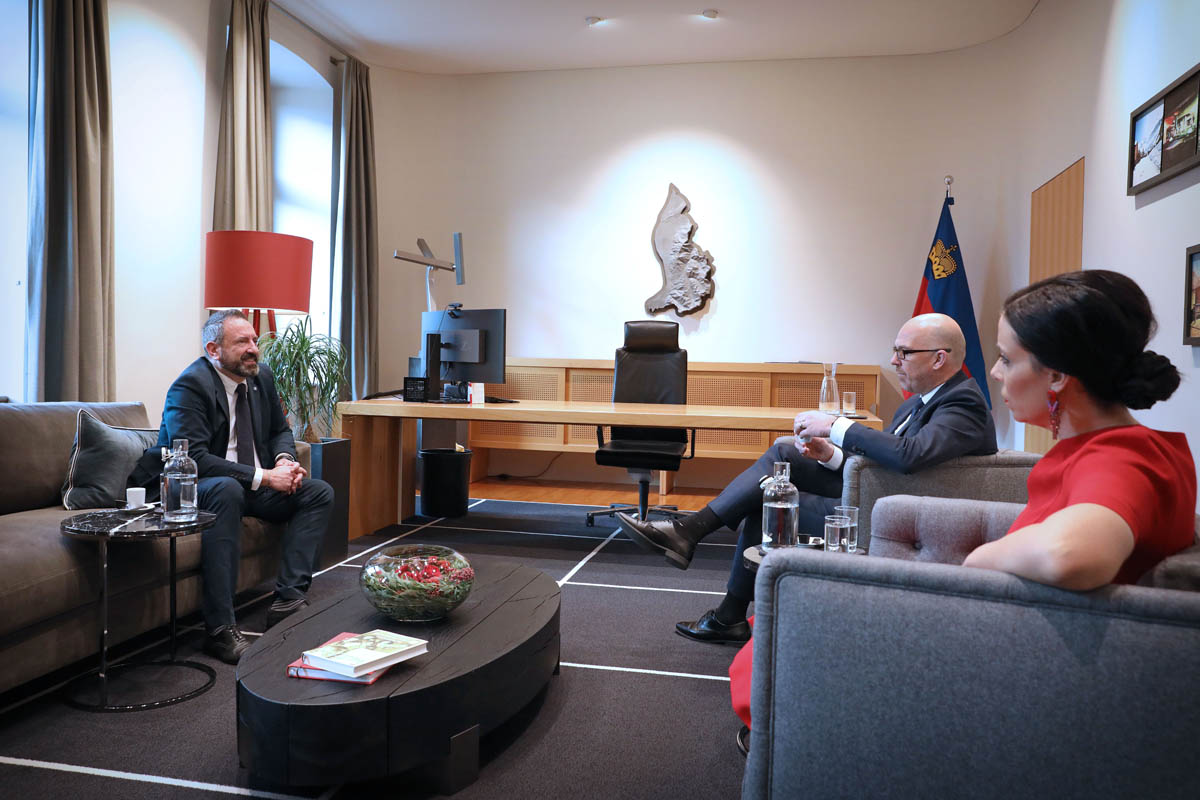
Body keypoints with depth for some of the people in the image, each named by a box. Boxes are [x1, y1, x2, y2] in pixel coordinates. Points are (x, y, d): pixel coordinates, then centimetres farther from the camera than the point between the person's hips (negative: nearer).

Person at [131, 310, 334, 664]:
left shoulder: (261, 376, 5)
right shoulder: (189, 386, -18)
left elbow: (280, 430, 16)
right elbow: (192, 458, -27)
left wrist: (284, 460, -9)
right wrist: (262, 476, -30)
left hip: (254, 483, 8)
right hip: (197, 486, -8)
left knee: (320, 492, -7)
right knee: (227, 490, -39)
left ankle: (287, 599, -14)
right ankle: (221, 629, -36)